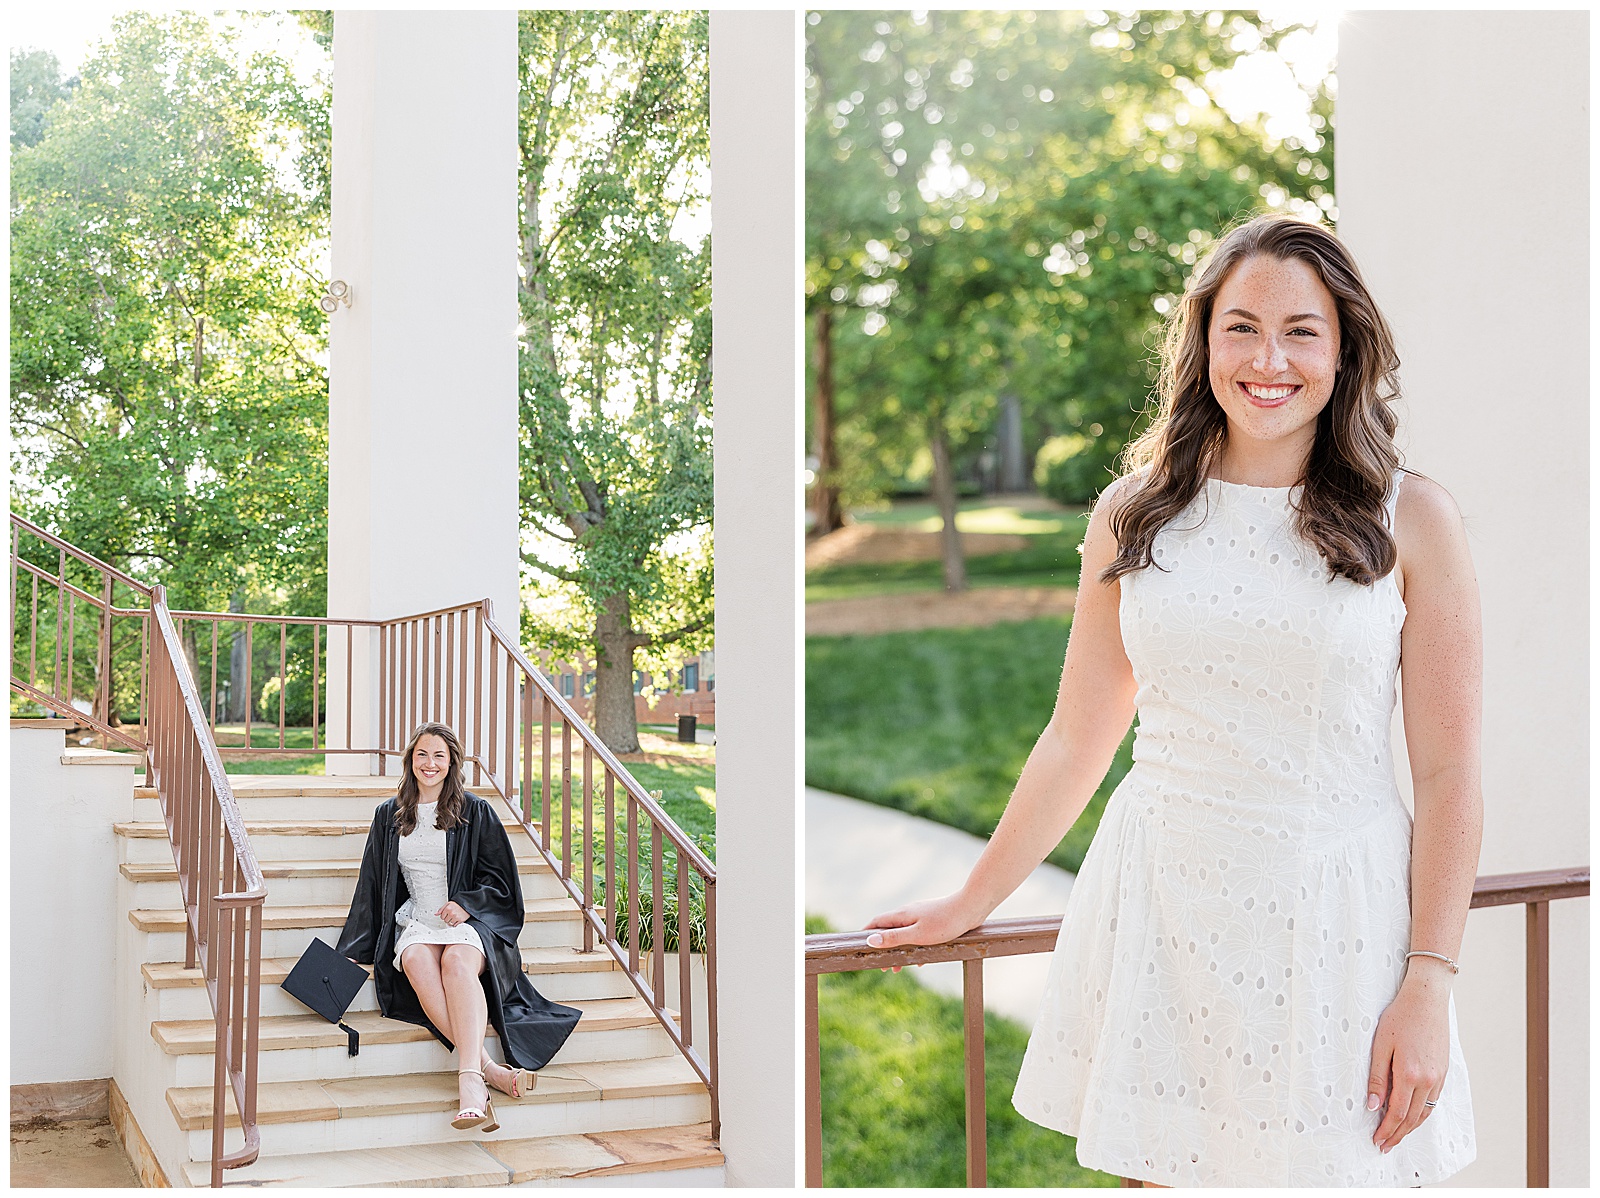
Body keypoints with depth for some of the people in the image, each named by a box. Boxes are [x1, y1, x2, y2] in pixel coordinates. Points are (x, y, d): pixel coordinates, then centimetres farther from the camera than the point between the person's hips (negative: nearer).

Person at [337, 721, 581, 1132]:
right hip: (414, 922, 2)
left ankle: (470, 1079, -55)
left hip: (468, 919, -2)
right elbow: (372, 885, 19)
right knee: (419, 964, -35)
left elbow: (500, 879, 8)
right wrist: (354, 950, 14)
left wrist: (466, 904, -10)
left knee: (457, 961, -38)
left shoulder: (474, 812, 8)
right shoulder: (389, 816, 17)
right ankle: (487, 1068, -45)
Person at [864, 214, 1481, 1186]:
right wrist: (969, 906, 15)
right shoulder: (1133, 515, 4)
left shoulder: (1413, 521, -2)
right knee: (1164, 1170, 7)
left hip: (1333, 916, -2)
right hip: (1159, 910, 2)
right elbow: (1076, 742, 10)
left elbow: (1448, 775, -2)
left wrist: (1430, 986, -7)